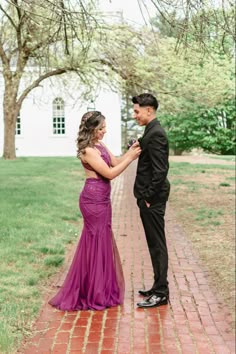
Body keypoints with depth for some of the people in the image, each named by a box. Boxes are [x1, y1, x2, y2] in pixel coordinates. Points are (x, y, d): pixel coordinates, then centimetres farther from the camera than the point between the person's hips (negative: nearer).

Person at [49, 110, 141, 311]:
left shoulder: (100, 146, 11)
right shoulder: (88, 150, -17)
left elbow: (116, 163, 12)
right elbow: (110, 173, -19)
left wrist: (131, 150, 0)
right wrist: (131, 157, -14)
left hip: (101, 199, 9)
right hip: (94, 199, -9)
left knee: (101, 240, 16)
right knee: (97, 241, 0)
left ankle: (100, 288, 29)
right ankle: (94, 294, 13)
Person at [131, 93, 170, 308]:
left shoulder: (155, 134, -18)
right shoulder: (152, 131, 14)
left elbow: (160, 170, -23)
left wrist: (148, 198, -18)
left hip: (152, 199, -10)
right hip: (150, 198, 10)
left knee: (157, 244, -2)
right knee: (155, 244, 16)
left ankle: (161, 293, 8)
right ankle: (159, 287, 28)